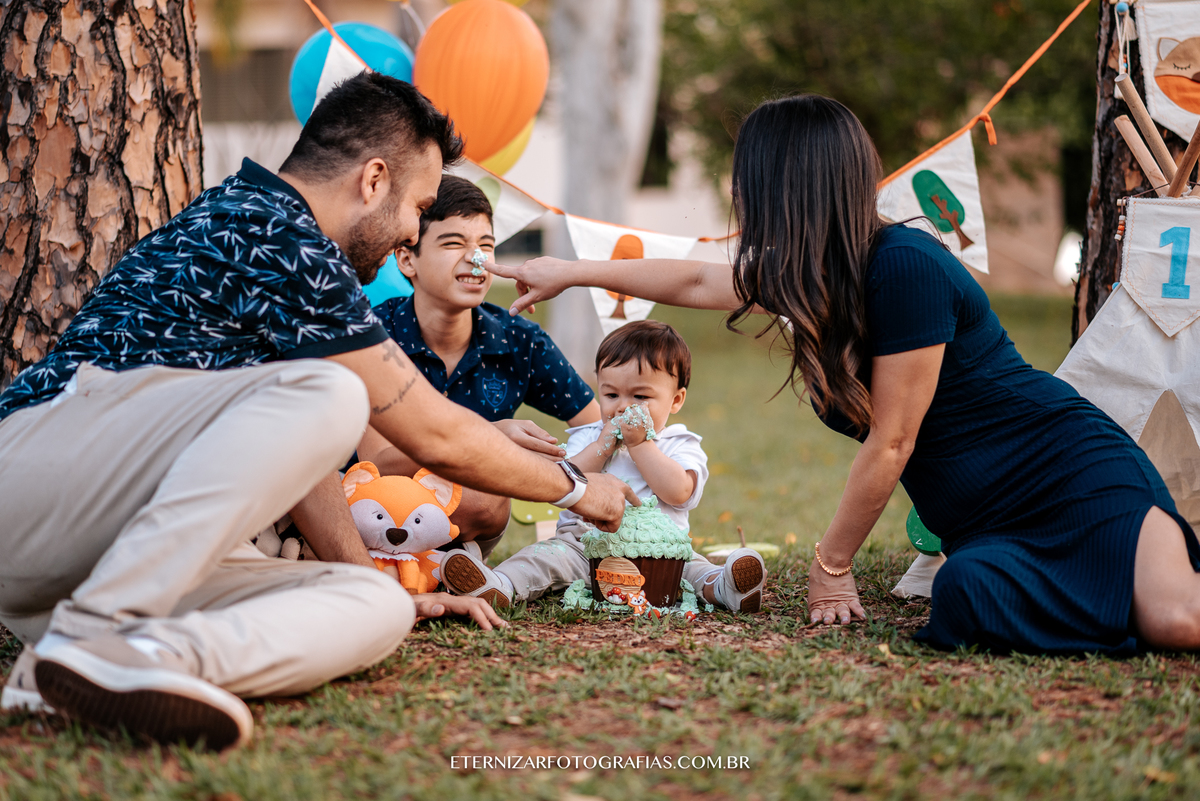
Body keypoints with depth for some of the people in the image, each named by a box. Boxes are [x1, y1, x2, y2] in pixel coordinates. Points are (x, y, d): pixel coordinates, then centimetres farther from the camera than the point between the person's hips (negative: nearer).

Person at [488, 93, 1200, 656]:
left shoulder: (904, 270, -21)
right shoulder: (809, 279, 6)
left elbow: (890, 444, -15)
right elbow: (697, 281, 26)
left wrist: (831, 565, -4)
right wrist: (572, 272, 36)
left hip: (1072, 477, -8)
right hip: (986, 520, 8)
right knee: (966, 599, -27)